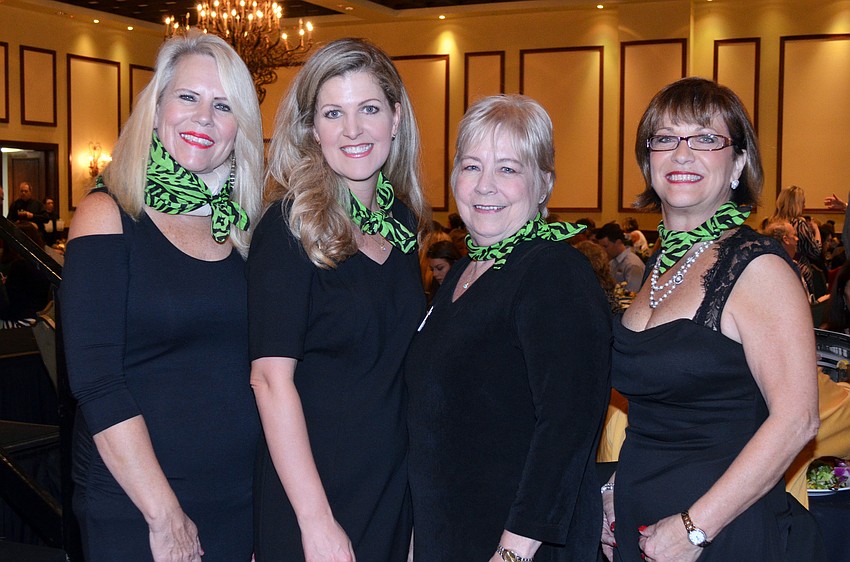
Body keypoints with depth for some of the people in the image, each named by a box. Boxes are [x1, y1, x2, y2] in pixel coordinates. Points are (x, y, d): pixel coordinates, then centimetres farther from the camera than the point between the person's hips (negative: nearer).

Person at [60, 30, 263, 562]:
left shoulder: (246, 225, 4)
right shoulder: (109, 215, -8)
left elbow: (264, 370, 9)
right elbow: (96, 383, -14)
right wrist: (165, 517, -15)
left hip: (243, 500, 4)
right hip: (132, 511, -4)